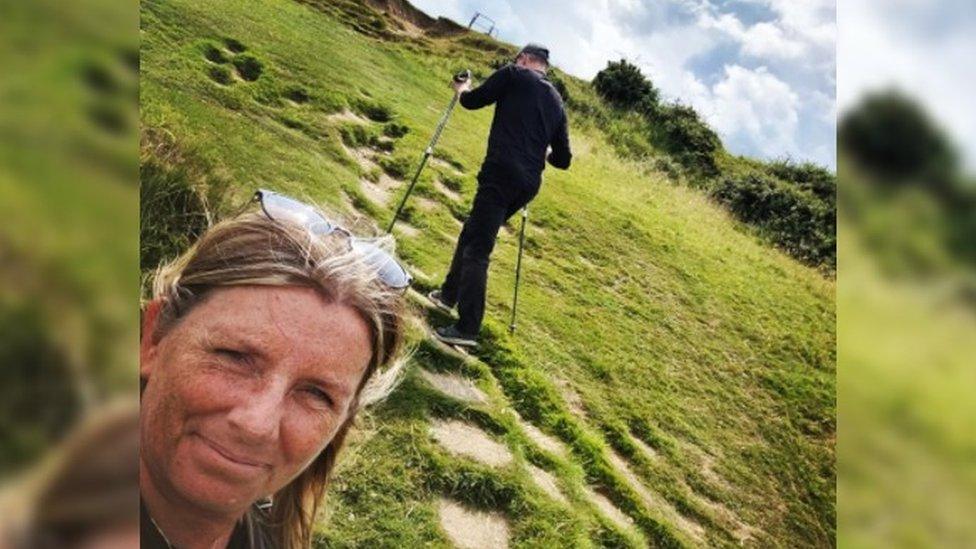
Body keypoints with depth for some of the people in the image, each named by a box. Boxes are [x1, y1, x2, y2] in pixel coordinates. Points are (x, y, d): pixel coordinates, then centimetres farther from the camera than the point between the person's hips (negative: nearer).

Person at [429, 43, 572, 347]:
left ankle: (467, 329, -13)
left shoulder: (514, 74, 5)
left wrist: (462, 89, 32)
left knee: (477, 250, -9)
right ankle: (449, 294, 37)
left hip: (501, 173, -7)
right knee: (472, 234, 23)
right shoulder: (557, 102, 20)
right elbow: (563, 160, 21)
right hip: (528, 184, 7)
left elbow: (472, 100, 9)